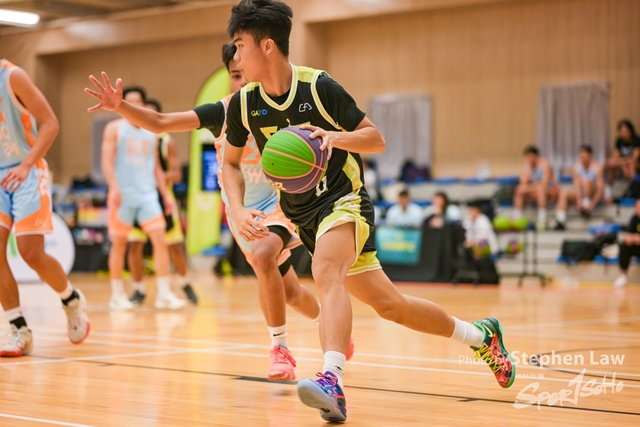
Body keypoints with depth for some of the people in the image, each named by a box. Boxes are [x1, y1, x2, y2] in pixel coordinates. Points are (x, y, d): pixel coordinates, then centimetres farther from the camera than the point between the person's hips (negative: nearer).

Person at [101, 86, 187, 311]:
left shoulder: (151, 133, 15)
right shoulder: (114, 129, 3)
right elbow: (107, 161, -6)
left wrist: (166, 195, 11)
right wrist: (114, 187, -20)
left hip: (147, 194, 3)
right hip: (123, 195, -3)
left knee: (160, 239, -8)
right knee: (119, 243, 3)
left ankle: (164, 294, -8)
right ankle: (117, 295, 13)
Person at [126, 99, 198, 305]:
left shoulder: (166, 141, -2)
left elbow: (177, 174, -5)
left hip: (162, 197, -1)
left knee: (175, 245, 4)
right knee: (134, 245, -6)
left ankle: (185, 283, 25)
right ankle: (138, 290, 7)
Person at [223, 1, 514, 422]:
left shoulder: (318, 86, -15)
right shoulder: (243, 103, -3)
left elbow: (376, 138, -8)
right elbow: (231, 163, 9)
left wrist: (335, 137, -28)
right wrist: (238, 210, -9)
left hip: (343, 199, -5)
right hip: (301, 212, 5)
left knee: (326, 272, -36)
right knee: (389, 304, 8)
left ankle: (333, 381, -50)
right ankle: (480, 335, 27)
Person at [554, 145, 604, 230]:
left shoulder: (596, 167, -14)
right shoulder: (577, 167, -3)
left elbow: (601, 189, -18)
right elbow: (577, 186, -13)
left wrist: (592, 204, -26)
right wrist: (579, 200, -29)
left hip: (593, 195, -4)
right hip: (581, 194, 4)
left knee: (586, 180, -31)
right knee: (564, 193, -21)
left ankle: (587, 209, -24)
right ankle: (560, 222, -30)